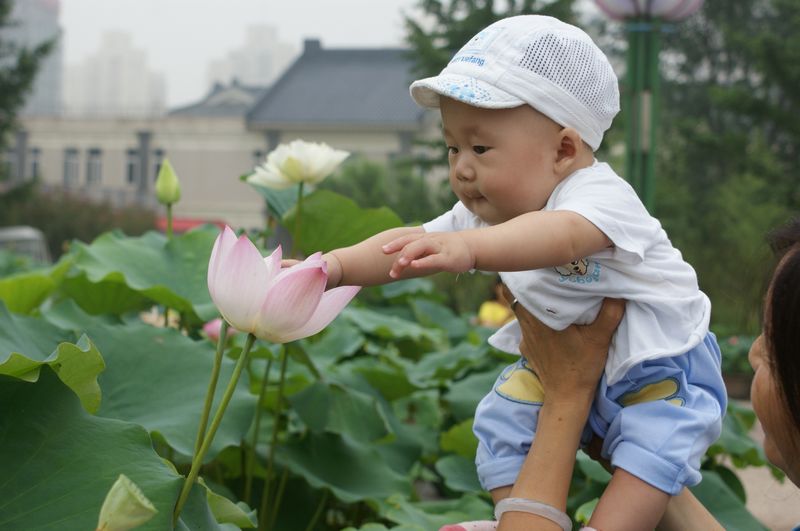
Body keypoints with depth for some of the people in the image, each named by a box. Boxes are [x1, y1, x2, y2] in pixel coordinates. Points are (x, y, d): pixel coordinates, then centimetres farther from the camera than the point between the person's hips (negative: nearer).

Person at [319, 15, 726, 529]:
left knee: (655, 438, -28)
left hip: (660, 369, -7)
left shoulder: (601, 196, -34)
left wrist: (469, 247, -75)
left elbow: (561, 237, -57)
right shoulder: (485, 214, -7)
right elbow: (411, 246, -10)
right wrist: (334, 266, -27)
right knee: (503, 418, -5)